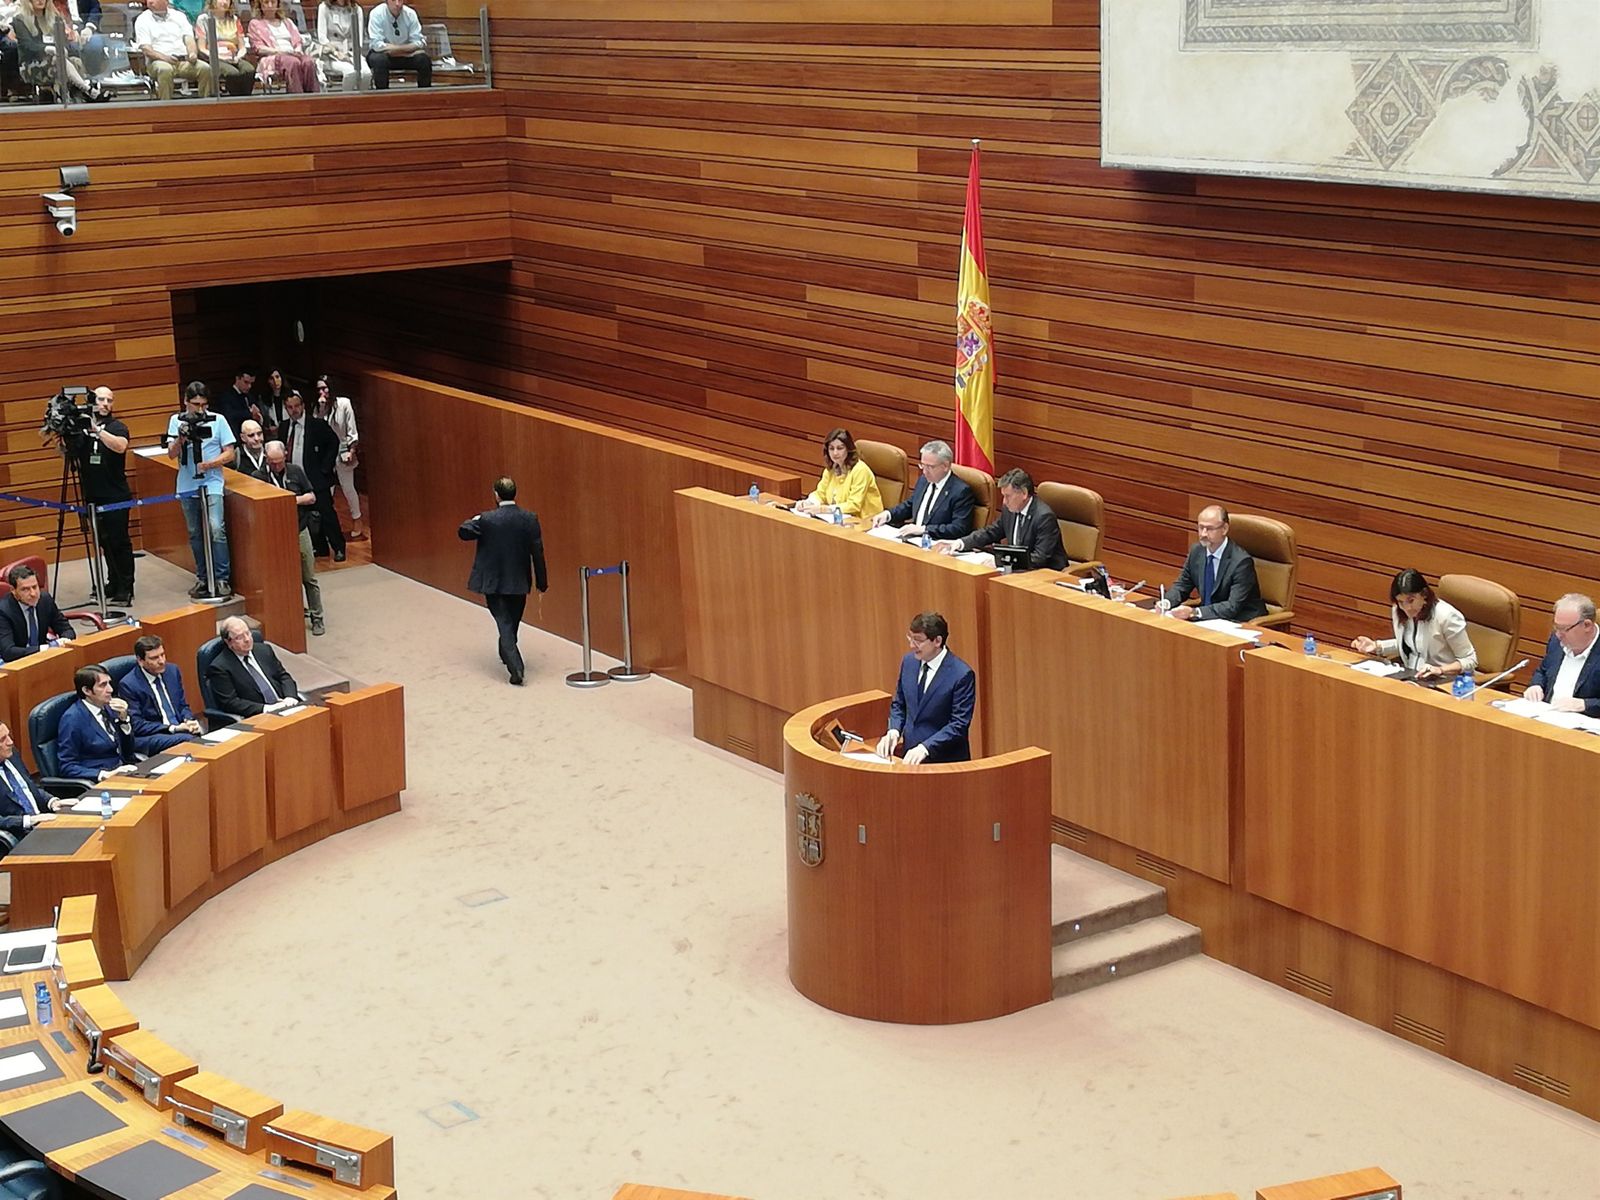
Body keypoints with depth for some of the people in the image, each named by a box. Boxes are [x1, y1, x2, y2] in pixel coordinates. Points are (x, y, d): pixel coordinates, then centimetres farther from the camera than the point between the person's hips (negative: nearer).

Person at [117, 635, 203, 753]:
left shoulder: (172, 671, 11)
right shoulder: (128, 685, -8)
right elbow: (136, 725, -10)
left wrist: (189, 721, -4)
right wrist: (173, 728, -17)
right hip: (148, 738, -7)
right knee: (189, 739, -36)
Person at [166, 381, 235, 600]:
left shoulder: (218, 420, 0)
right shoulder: (177, 421, 6)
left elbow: (229, 453, 1)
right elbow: (171, 454, 1)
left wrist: (209, 464, -16)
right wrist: (181, 439, -19)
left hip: (212, 484, -3)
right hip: (187, 486, 3)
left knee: (216, 530, -16)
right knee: (195, 534, 9)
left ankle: (222, 579, -11)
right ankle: (202, 578, 19)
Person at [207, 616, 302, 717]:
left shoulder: (264, 650, 14)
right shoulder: (220, 667, -4)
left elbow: (283, 677, 19)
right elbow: (229, 702, -9)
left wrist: (290, 697, -3)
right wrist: (265, 708, -18)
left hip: (285, 707, 6)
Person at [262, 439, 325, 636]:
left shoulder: (295, 472, 2)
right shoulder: (259, 476, -7)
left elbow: (312, 497, 6)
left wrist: (297, 499, -11)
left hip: (300, 531, 2)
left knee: (309, 578, 5)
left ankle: (317, 618, 13)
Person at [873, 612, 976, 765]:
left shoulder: (962, 675, -12)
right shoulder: (909, 662, 6)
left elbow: (959, 725, -13)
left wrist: (925, 747, -22)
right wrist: (894, 731, -1)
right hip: (911, 755, 5)